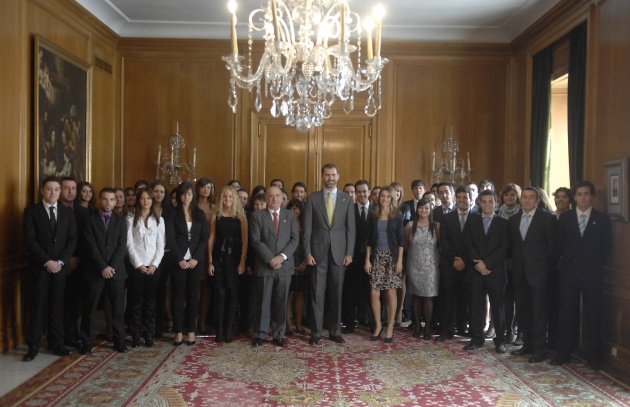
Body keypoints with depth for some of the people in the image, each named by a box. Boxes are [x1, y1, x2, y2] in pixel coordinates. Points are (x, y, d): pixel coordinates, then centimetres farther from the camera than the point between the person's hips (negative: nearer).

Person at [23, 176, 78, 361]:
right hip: (40, 266, -3)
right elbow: (30, 240, -7)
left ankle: (56, 343, 16)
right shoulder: (31, 211, 0)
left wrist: (61, 261, -8)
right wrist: (47, 261, -14)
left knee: (57, 306, 8)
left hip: (61, 266, 3)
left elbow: (72, 239, 4)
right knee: (38, 306, 0)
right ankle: (33, 346, 9)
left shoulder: (67, 211, 8)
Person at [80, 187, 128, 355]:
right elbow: (92, 247, -6)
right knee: (89, 308, 4)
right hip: (95, 270, -1)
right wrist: (103, 267, -15)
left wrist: (112, 266, -12)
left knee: (118, 308, 5)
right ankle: (87, 342, 15)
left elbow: (122, 246, -1)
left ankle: (119, 340, 15)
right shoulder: (91, 221, 4)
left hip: (116, 270, 1)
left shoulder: (121, 221, 9)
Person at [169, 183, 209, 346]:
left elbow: (205, 237, 4)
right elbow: (171, 239, -4)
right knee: (178, 295, 1)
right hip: (178, 260, -2)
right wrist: (180, 259, -12)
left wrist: (196, 258, -7)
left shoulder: (200, 214, 9)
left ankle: (191, 331, 12)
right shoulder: (173, 213, 2)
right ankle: (178, 332, 7)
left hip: (195, 260, 2)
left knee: (193, 295, 5)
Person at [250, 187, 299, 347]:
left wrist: (282, 256, -13)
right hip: (264, 265, -2)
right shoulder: (257, 216, 3)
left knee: (281, 302, 7)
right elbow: (256, 241, -5)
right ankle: (260, 334, 15)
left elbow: (295, 239, 1)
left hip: (285, 265, 2)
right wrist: (270, 259, -14)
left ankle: (279, 335, 17)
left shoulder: (290, 215, 9)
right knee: (263, 302, 4)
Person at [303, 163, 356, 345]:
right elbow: (307, 228, 1)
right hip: (318, 252, -1)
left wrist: (349, 253, -3)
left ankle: (335, 331, 18)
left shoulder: (347, 199, 5)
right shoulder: (313, 198, 3)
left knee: (336, 293, 7)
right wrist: (307, 252, -6)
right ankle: (316, 332, 12)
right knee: (317, 293, 2)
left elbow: (350, 228, 3)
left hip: (339, 252, 1)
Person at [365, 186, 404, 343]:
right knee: (374, 293, -2)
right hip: (377, 256, 2)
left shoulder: (397, 216, 2)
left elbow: (401, 239, 0)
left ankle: (390, 327, 11)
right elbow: (369, 240, 9)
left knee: (390, 293, -1)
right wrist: (367, 259, 2)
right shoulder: (374, 216, 8)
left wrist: (399, 260, -8)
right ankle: (378, 325, 14)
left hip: (392, 256, -2)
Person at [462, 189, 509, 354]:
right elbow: (467, 244, 3)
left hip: (496, 271, -1)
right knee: (476, 306, 4)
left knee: (497, 306, 4)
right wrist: (478, 263, -10)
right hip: (476, 270, 1)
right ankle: (477, 339, 13)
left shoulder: (503, 223, 5)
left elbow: (504, 248, -4)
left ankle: (500, 341, 13)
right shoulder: (472, 220, 9)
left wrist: (486, 263, -13)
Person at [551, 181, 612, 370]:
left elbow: (606, 247, 4)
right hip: (569, 273, 1)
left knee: (593, 315, 3)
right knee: (566, 314, 5)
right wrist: (567, 261, 2)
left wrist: (596, 266, -1)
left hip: (592, 274, -1)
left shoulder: (602, 219, 4)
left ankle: (594, 356, 14)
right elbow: (560, 244, 9)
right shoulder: (565, 218, 7)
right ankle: (563, 353, 13)